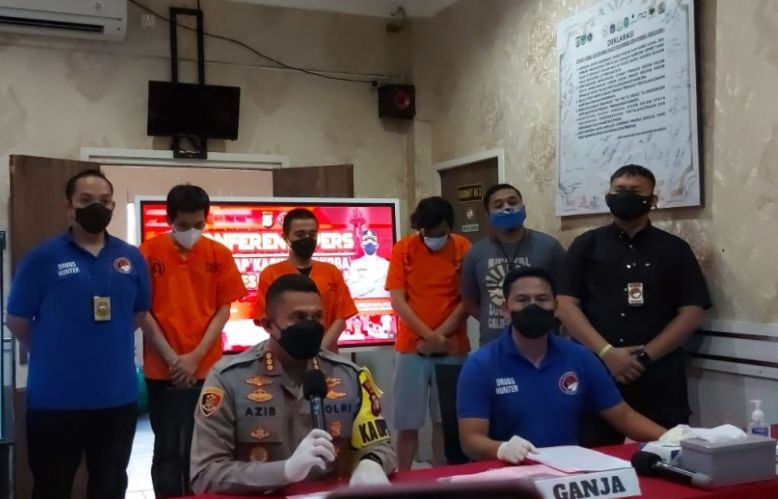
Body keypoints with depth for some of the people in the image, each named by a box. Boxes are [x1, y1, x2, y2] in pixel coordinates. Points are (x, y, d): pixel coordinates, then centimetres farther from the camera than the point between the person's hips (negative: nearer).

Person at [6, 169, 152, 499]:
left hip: (118, 397, 3)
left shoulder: (132, 258, 4)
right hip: (55, 400, -3)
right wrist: (53, 353, 6)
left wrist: (109, 344, 10)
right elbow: (17, 321, -1)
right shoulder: (42, 258, -7)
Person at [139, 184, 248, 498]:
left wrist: (196, 356, -8)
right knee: (168, 448, 6)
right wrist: (172, 358, -8)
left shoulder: (219, 254, 2)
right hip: (162, 370, -1)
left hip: (207, 368, 1)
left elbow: (224, 309, 1)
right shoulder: (149, 253, -2)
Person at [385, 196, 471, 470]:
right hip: (411, 347, 0)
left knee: (446, 420, 6)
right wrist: (429, 335, -15)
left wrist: (439, 336, -11)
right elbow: (398, 301, -6)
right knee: (407, 423, 3)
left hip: (453, 348, 0)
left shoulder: (463, 248, 0)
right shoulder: (403, 249, -1)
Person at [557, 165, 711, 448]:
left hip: (659, 380, 0)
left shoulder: (674, 249, 11)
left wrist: (646, 355, -9)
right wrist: (606, 352, -12)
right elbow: (566, 305, 1)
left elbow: (692, 313, 3)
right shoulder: (586, 245, 11)